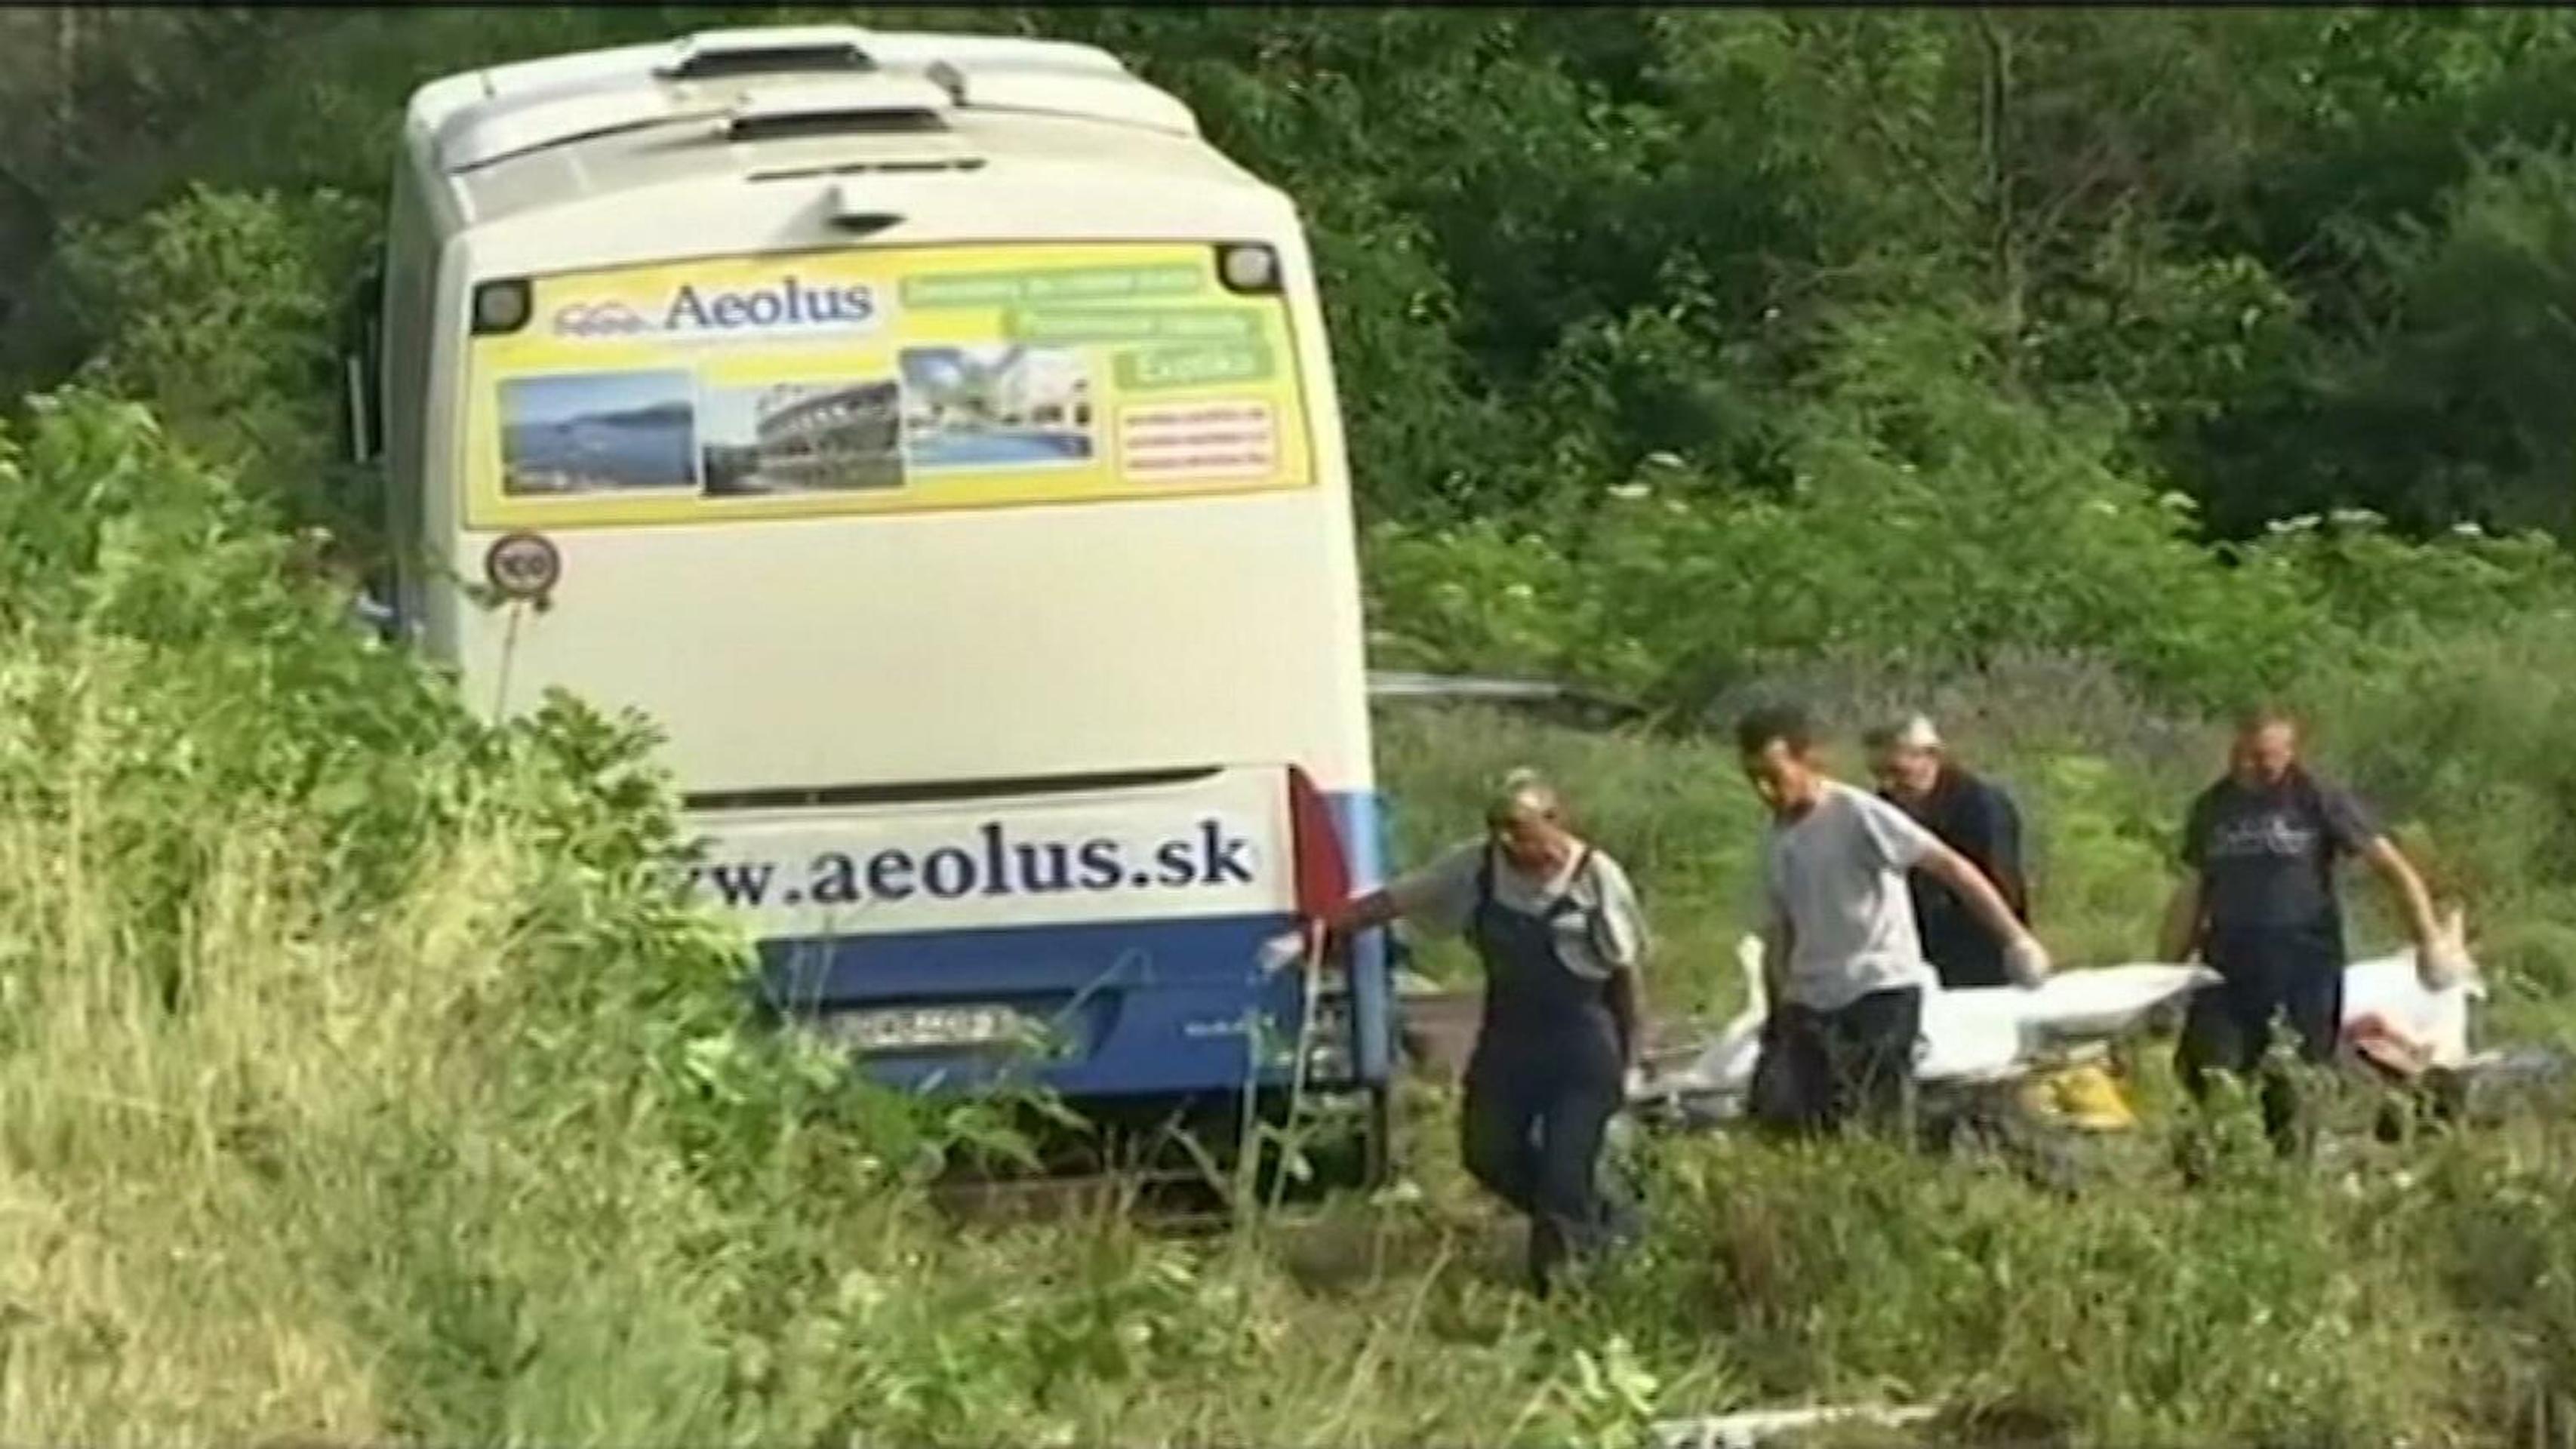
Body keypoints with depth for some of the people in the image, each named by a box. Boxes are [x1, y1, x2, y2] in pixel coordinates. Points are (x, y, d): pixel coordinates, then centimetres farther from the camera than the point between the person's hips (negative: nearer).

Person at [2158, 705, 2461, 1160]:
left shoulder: (2319, 800, 0)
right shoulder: (2213, 809, 12)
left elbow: (2391, 865, -1)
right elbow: (2191, 897, 18)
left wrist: (2430, 938, -10)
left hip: (2304, 966, -3)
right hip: (2228, 969, 3)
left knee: (2293, 1088, -3)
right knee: (2206, 1074, -11)